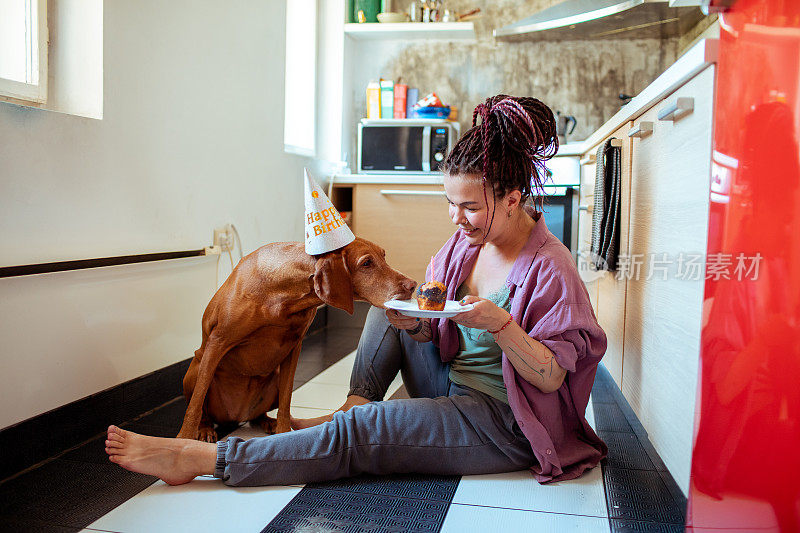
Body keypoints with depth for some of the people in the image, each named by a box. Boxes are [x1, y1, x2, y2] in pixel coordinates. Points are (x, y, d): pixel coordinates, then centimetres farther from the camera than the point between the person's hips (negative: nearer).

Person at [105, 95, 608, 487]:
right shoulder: (465, 242, 2)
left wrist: (499, 323, -33)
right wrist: (415, 324, -19)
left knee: (360, 432, -21)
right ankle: (353, 408, -6)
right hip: (451, 384, 8)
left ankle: (199, 458, -16)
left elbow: (552, 377, -18)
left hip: (505, 425, -7)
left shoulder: (549, 267, -19)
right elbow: (436, 336, 4)